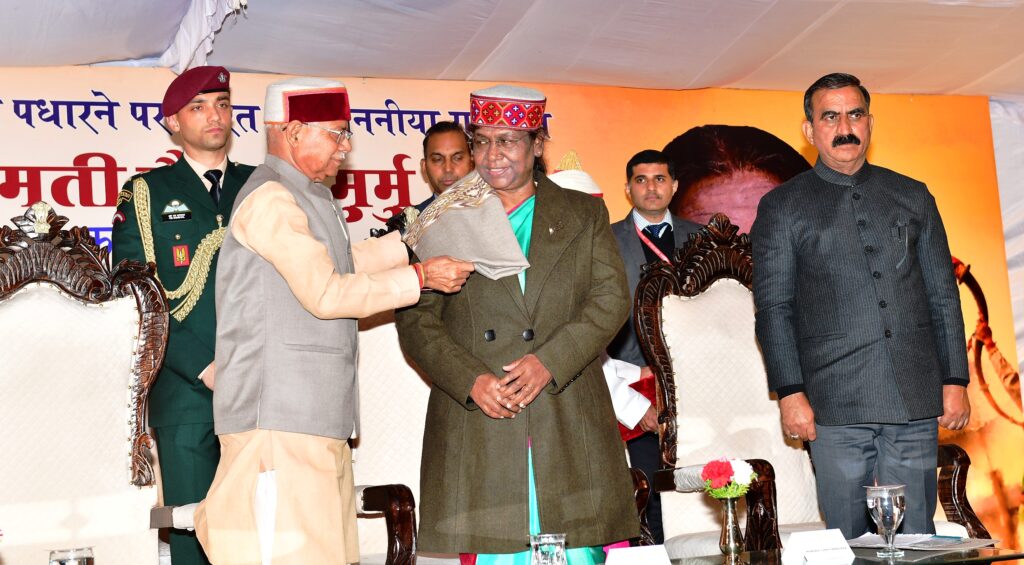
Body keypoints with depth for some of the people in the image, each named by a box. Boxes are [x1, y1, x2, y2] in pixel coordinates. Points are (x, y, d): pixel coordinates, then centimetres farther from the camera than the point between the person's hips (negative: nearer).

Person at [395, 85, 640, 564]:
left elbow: (611, 298, 4)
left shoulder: (585, 213, 14)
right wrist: (471, 380, -11)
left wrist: (550, 361, -11)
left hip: (569, 424, 1)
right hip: (477, 425, 0)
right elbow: (415, 318, 5)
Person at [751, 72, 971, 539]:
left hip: (916, 400, 2)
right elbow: (773, 308, 2)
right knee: (847, 541, 1)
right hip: (836, 406, -2)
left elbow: (943, 296, 14)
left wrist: (955, 380, 6)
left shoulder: (913, 197, 14)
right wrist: (790, 392, -7)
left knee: (915, 536, 4)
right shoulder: (781, 208, 7)